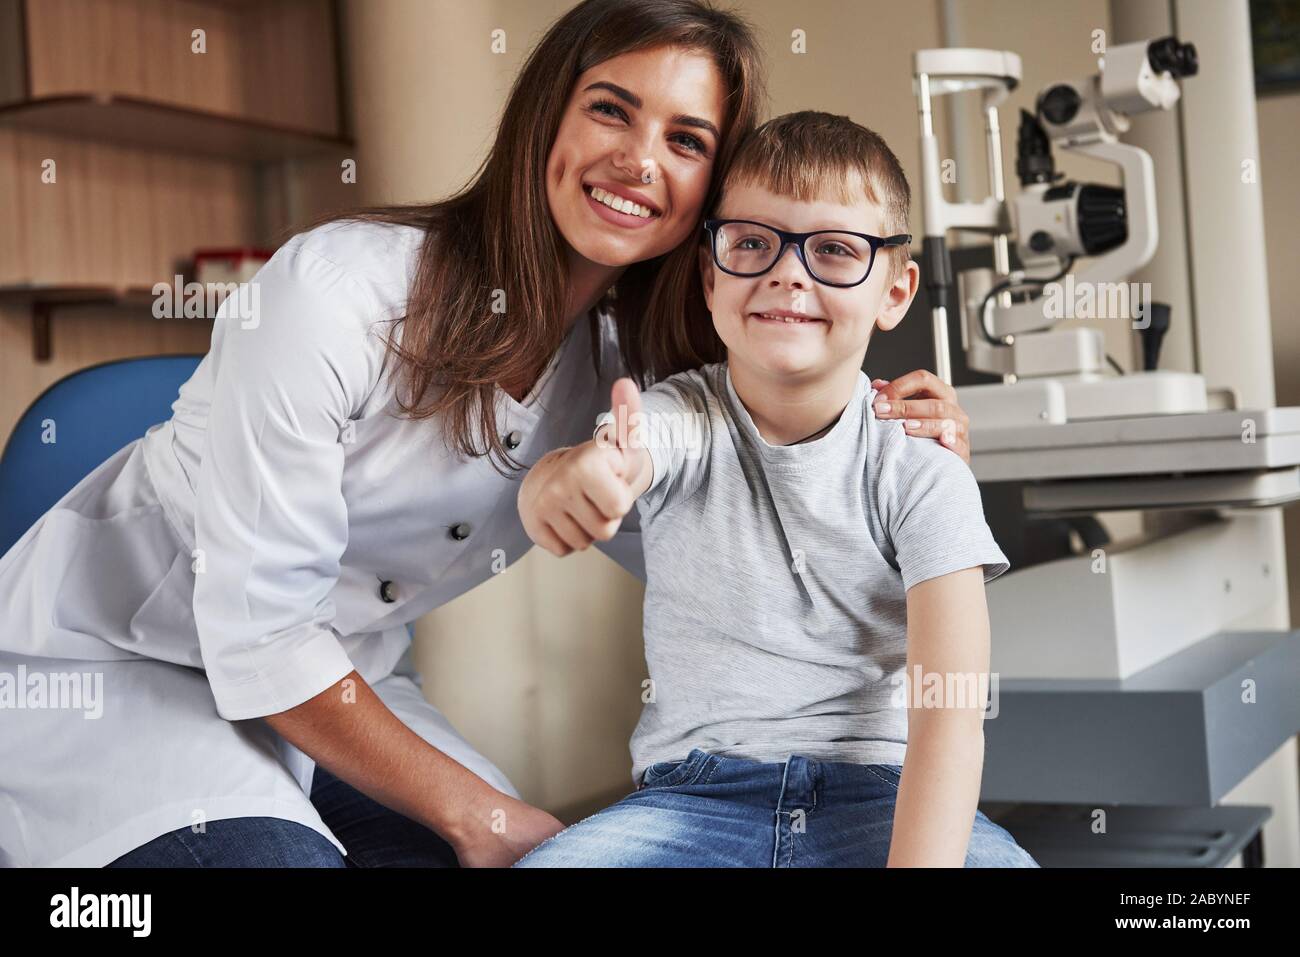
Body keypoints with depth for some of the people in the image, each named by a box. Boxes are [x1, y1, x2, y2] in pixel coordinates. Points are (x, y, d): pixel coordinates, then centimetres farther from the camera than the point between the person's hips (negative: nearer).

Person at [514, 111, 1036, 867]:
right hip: (695, 794, 1)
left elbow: (950, 707, -12)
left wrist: (918, 862, -28)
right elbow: (623, 461, -26)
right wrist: (569, 476, -52)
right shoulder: (684, 417, 0)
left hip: (881, 795, 0)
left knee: (999, 856, -30)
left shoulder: (919, 469, -3)